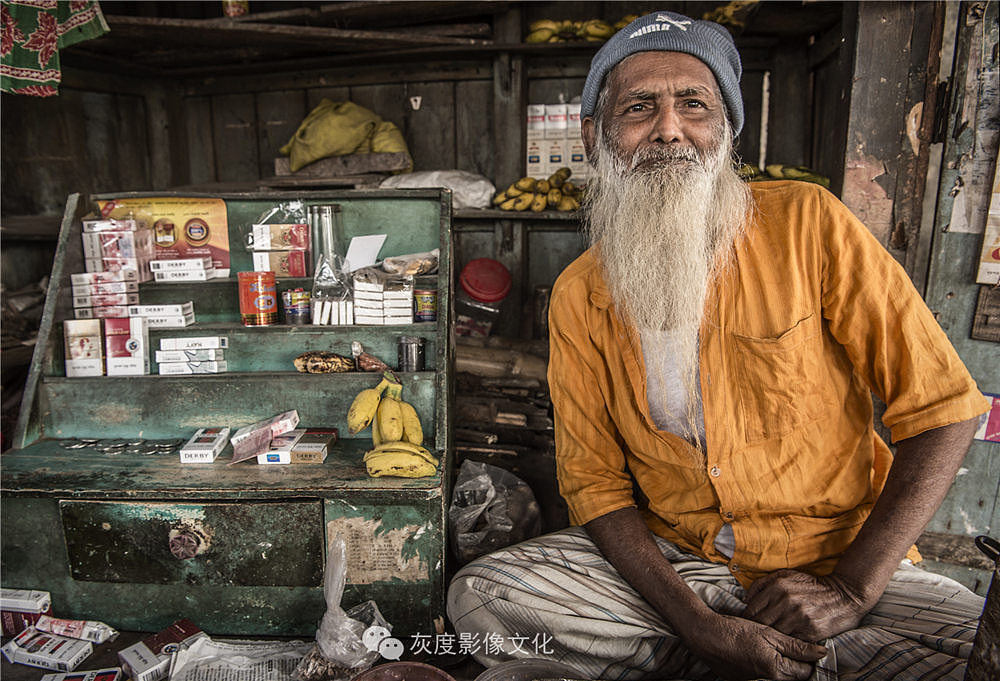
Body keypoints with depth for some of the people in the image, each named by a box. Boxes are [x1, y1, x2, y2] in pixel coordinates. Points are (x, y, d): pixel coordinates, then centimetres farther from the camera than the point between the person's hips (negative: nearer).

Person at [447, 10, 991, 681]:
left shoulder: (807, 224, -9)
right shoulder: (578, 298, -3)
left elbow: (943, 406, -7)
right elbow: (595, 481, -3)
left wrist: (851, 589, -14)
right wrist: (698, 623, -17)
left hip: (838, 560, 1)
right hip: (667, 564, 1)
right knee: (479, 596, -19)